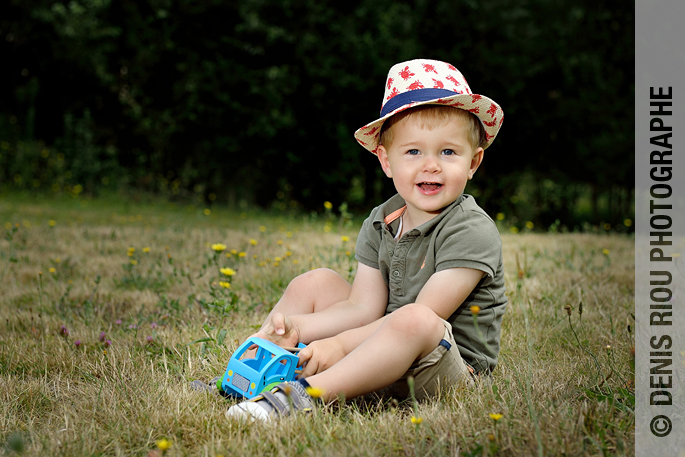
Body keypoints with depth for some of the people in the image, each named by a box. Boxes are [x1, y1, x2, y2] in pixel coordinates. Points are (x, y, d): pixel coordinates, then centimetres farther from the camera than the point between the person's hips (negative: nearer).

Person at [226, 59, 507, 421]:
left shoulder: (473, 232, -17)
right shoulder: (380, 224, 5)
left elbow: (424, 315, -23)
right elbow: (362, 308, 1)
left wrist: (341, 344, -26)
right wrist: (297, 327, -16)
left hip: (455, 371, -7)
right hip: (386, 355, 7)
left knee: (414, 322, -38)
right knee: (316, 282, 5)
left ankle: (304, 394, -36)